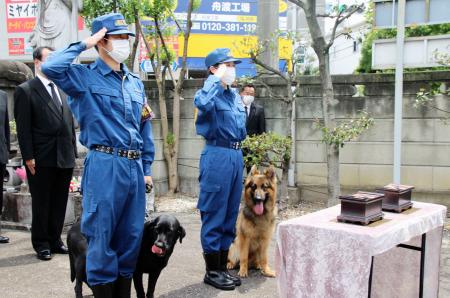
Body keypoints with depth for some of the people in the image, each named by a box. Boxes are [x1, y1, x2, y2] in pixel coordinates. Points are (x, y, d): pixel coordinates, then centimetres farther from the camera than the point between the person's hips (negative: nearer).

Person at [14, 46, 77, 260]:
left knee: (59, 203, 12)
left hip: (65, 158, 5)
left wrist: (73, 151, 10)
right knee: (41, 204, 5)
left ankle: (55, 240, 24)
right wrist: (29, 157, -14)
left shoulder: (62, 90, 16)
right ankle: (42, 244, 17)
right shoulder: (25, 90, -2)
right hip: (41, 160, -5)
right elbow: (23, 128, -8)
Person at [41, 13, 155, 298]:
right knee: (102, 235, 1)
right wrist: (83, 45, -9)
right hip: (105, 166, -6)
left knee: (131, 235, 12)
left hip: (134, 167, 6)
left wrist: (147, 168, 15)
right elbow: (51, 67, -22)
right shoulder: (85, 76, -2)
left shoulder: (136, 82, 16)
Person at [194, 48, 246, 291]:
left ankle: (222, 267, 24)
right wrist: (216, 79, -23)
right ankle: (212, 271, 10)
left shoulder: (235, 95, 15)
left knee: (230, 215, 13)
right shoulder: (209, 92, -8)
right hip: (217, 156, -8)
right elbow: (202, 103, -35)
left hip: (236, 155, 8)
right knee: (214, 215, -1)